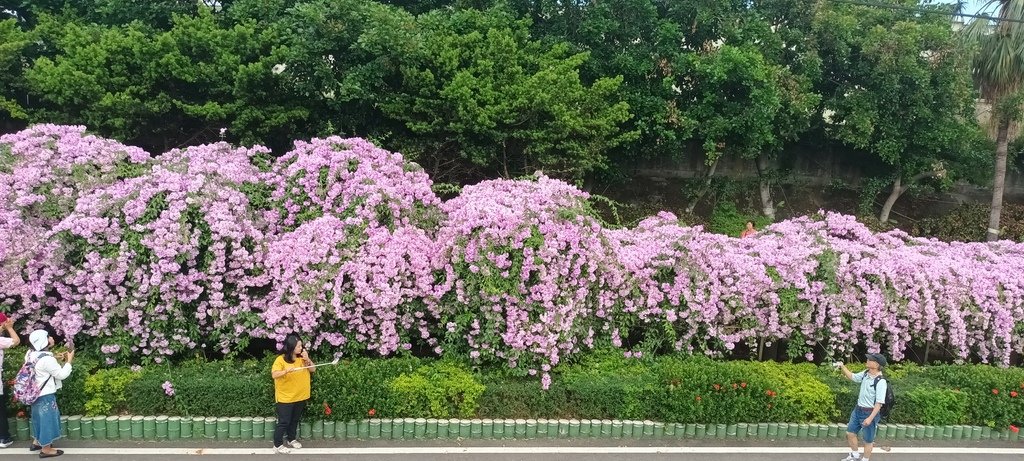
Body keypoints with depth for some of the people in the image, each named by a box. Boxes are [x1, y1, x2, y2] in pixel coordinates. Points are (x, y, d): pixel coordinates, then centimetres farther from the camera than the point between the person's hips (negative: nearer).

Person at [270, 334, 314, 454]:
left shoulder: (301, 358, 4)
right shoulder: (281, 359, -14)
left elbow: (313, 369, 1)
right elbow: (274, 375, -24)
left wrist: (307, 359, -15)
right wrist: (286, 370, -40)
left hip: (300, 396, 6)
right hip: (285, 397, -6)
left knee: (295, 420, 18)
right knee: (283, 422, -1)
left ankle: (292, 439, 34)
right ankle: (278, 445, 9)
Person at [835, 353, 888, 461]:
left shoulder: (881, 382, -24)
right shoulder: (865, 373, 0)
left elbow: (879, 403, -24)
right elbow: (852, 377, 21)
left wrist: (870, 418, -26)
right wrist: (842, 366, 9)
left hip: (870, 413, -8)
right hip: (858, 409, 8)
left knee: (868, 440, 8)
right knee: (850, 433, 19)